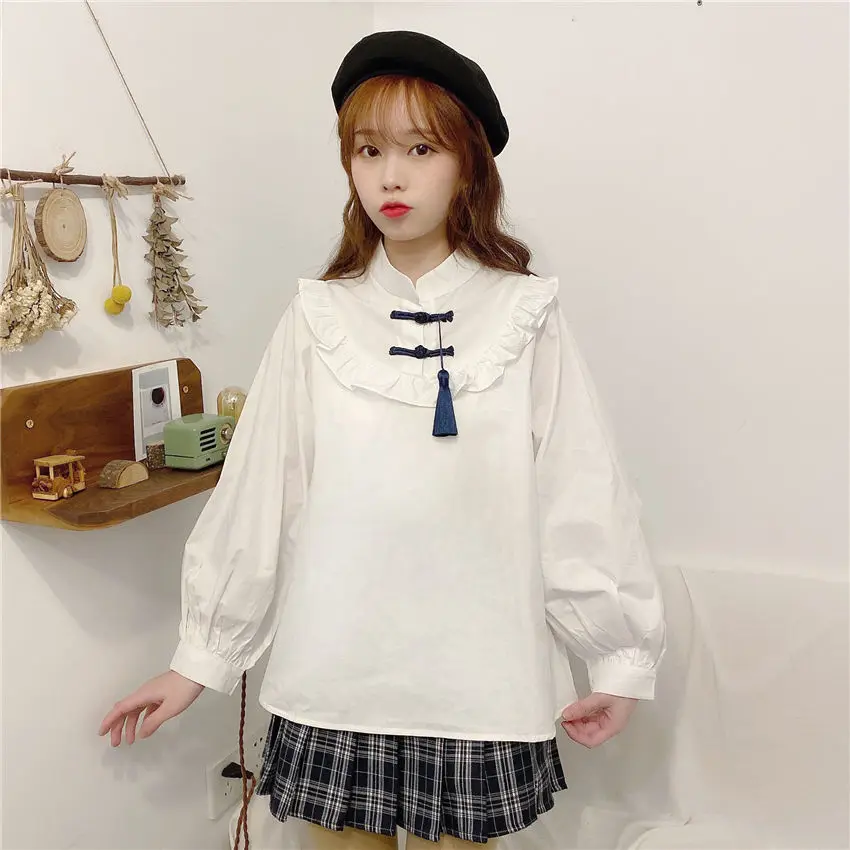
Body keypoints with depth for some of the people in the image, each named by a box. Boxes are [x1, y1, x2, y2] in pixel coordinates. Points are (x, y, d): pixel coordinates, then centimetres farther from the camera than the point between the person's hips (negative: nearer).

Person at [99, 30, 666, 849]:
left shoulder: (527, 318, -5)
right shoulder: (317, 319, -3)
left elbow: (581, 501, -3)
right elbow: (252, 499, 0)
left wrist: (619, 659, -3)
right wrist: (198, 657, 5)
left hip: (476, 686, -1)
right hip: (333, 681, 1)